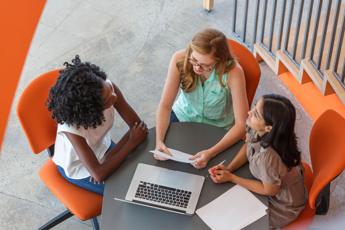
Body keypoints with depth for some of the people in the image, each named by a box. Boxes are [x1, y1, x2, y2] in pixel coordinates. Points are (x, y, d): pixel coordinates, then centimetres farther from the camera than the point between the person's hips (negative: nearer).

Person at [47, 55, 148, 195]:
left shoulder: (108, 88, -30)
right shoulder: (71, 126, -40)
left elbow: (138, 126, -19)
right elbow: (99, 175, -38)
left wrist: (110, 156, -26)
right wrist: (132, 142, -30)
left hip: (103, 147, 4)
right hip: (78, 168, -4)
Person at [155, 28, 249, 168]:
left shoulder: (233, 72, -31)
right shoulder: (179, 59, -25)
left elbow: (242, 124, -28)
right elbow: (165, 105, -20)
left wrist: (211, 153, -40)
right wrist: (159, 141, -35)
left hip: (217, 129, -2)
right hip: (183, 116, 2)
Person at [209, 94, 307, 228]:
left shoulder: (268, 156, -43)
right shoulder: (257, 130, -24)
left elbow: (269, 190, -24)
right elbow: (248, 146, -1)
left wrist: (231, 178, -19)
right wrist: (228, 169, -15)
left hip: (283, 206, -5)